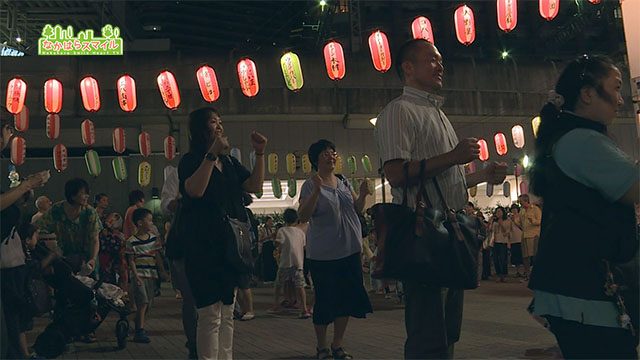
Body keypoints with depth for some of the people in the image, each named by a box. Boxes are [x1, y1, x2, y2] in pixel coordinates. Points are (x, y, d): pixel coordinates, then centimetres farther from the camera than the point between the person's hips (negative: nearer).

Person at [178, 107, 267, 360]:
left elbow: (255, 186, 9)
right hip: (204, 246, -7)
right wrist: (212, 154, -23)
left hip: (231, 244, 7)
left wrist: (259, 154, 0)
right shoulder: (191, 160, -3)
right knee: (211, 315, -8)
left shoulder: (229, 162, 16)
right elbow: (195, 190, -22)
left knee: (227, 313, 13)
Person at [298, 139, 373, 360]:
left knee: (347, 298, 8)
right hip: (323, 254, -5)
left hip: (350, 250, 5)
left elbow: (357, 209, 16)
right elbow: (303, 217, -14)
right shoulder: (310, 185, -6)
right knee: (324, 300, 1)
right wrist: (316, 191, -25)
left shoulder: (343, 182, 10)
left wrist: (363, 195, -4)